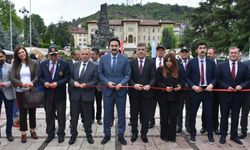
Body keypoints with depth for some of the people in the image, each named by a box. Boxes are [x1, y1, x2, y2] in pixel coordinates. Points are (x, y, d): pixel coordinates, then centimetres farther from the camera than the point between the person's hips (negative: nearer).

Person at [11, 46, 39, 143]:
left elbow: (37, 76, -6)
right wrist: (22, 83, -23)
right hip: (20, 92, 1)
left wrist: (32, 83, -25)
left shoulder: (33, 63, 0)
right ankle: (23, 133, 16)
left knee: (32, 111, 11)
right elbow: (12, 78, -6)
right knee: (22, 112, 7)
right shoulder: (15, 65, 4)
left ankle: (33, 131, 26)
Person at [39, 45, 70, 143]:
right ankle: (50, 133, 28)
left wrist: (57, 83, -19)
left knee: (61, 115, 7)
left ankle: (61, 134, 22)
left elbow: (67, 77, -6)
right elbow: (40, 77, 9)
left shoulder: (64, 64, -5)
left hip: (60, 94, -3)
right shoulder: (43, 64, 6)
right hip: (47, 94, 3)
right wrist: (44, 83, -12)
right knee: (49, 115, 13)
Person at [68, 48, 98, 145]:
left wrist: (86, 85, -21)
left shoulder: (94, 66, -3)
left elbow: (95, 81, -7)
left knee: (87, 116, 9)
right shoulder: (75, 65, 9)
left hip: (87, 95, -3)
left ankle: (88, 134, 26)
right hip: (75, 94, 3)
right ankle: (73, 134, 26)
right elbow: (70, 78, 9)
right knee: (74, 116, 11)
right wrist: (74, 82, -13)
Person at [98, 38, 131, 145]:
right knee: (107, 114, 10)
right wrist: (107, 82, -12)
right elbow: (100, 74, 3)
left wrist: (121, 84, -16)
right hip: (107, 90, 1)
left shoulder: (125, 59, 0)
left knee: (121, 114, 9)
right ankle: (107, 134, 26)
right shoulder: (103, 58, 2)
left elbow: (127, 74, -1)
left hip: (121, 90, 0)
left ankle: (121, 135, 23)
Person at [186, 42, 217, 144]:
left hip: (207, 91, 1)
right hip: (195, 91, -1)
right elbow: (187, 77, 0)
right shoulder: (191, 62, 0)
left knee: (209, 114, 6)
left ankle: (210, 135, 21)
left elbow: (215, 77, 7)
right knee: (193, 114, 7)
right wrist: (193, 86, -13)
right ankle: (193, 134, 22)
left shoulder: (211, 62, 5)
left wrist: (211, 84, -11)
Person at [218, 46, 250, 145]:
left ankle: (234, 135, 26)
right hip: (225, 95, -2)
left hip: (238, 95, 2)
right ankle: (223, 135, 21)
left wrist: (241, 86, -13)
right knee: (224, 116, 9)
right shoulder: (222, 65, -2)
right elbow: (218, 79, -3)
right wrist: (227, 87, -15)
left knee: (235, 116, 12)